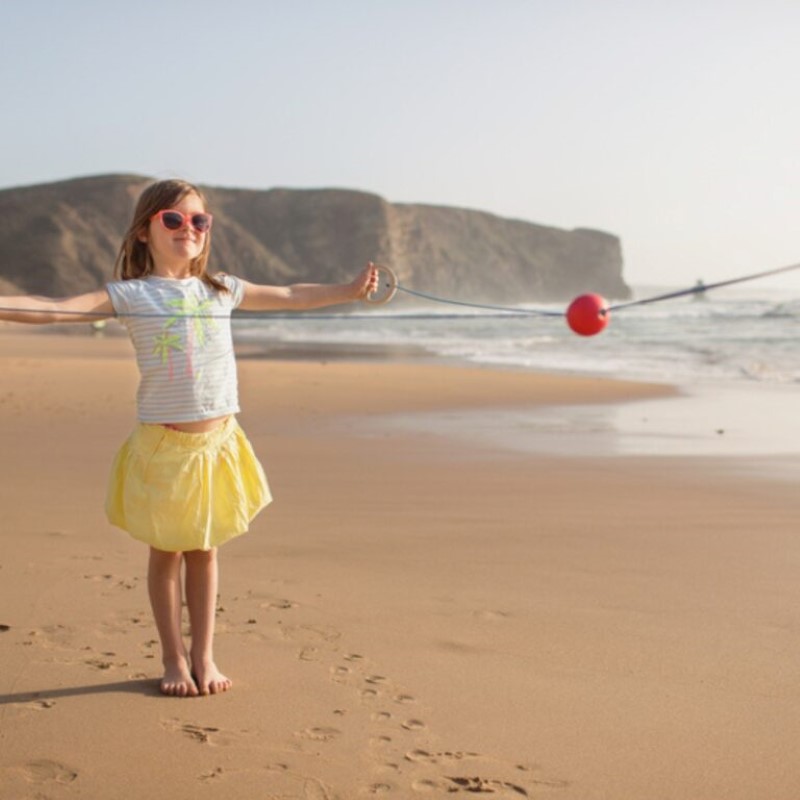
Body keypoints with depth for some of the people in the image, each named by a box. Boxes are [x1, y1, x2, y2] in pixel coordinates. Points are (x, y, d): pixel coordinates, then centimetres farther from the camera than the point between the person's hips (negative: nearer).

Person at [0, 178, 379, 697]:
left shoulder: (220, 290, 7)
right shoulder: (132, 295, -7)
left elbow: (291, 297, 20)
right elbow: (56, 309, -18)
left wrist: (351, 290, 22)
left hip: (217, 439, 3)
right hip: (162, 442, -3)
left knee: (204, 550, 11)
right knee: (166, 552, 8)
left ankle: (204, 655, 21)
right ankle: (174, 658, 21)